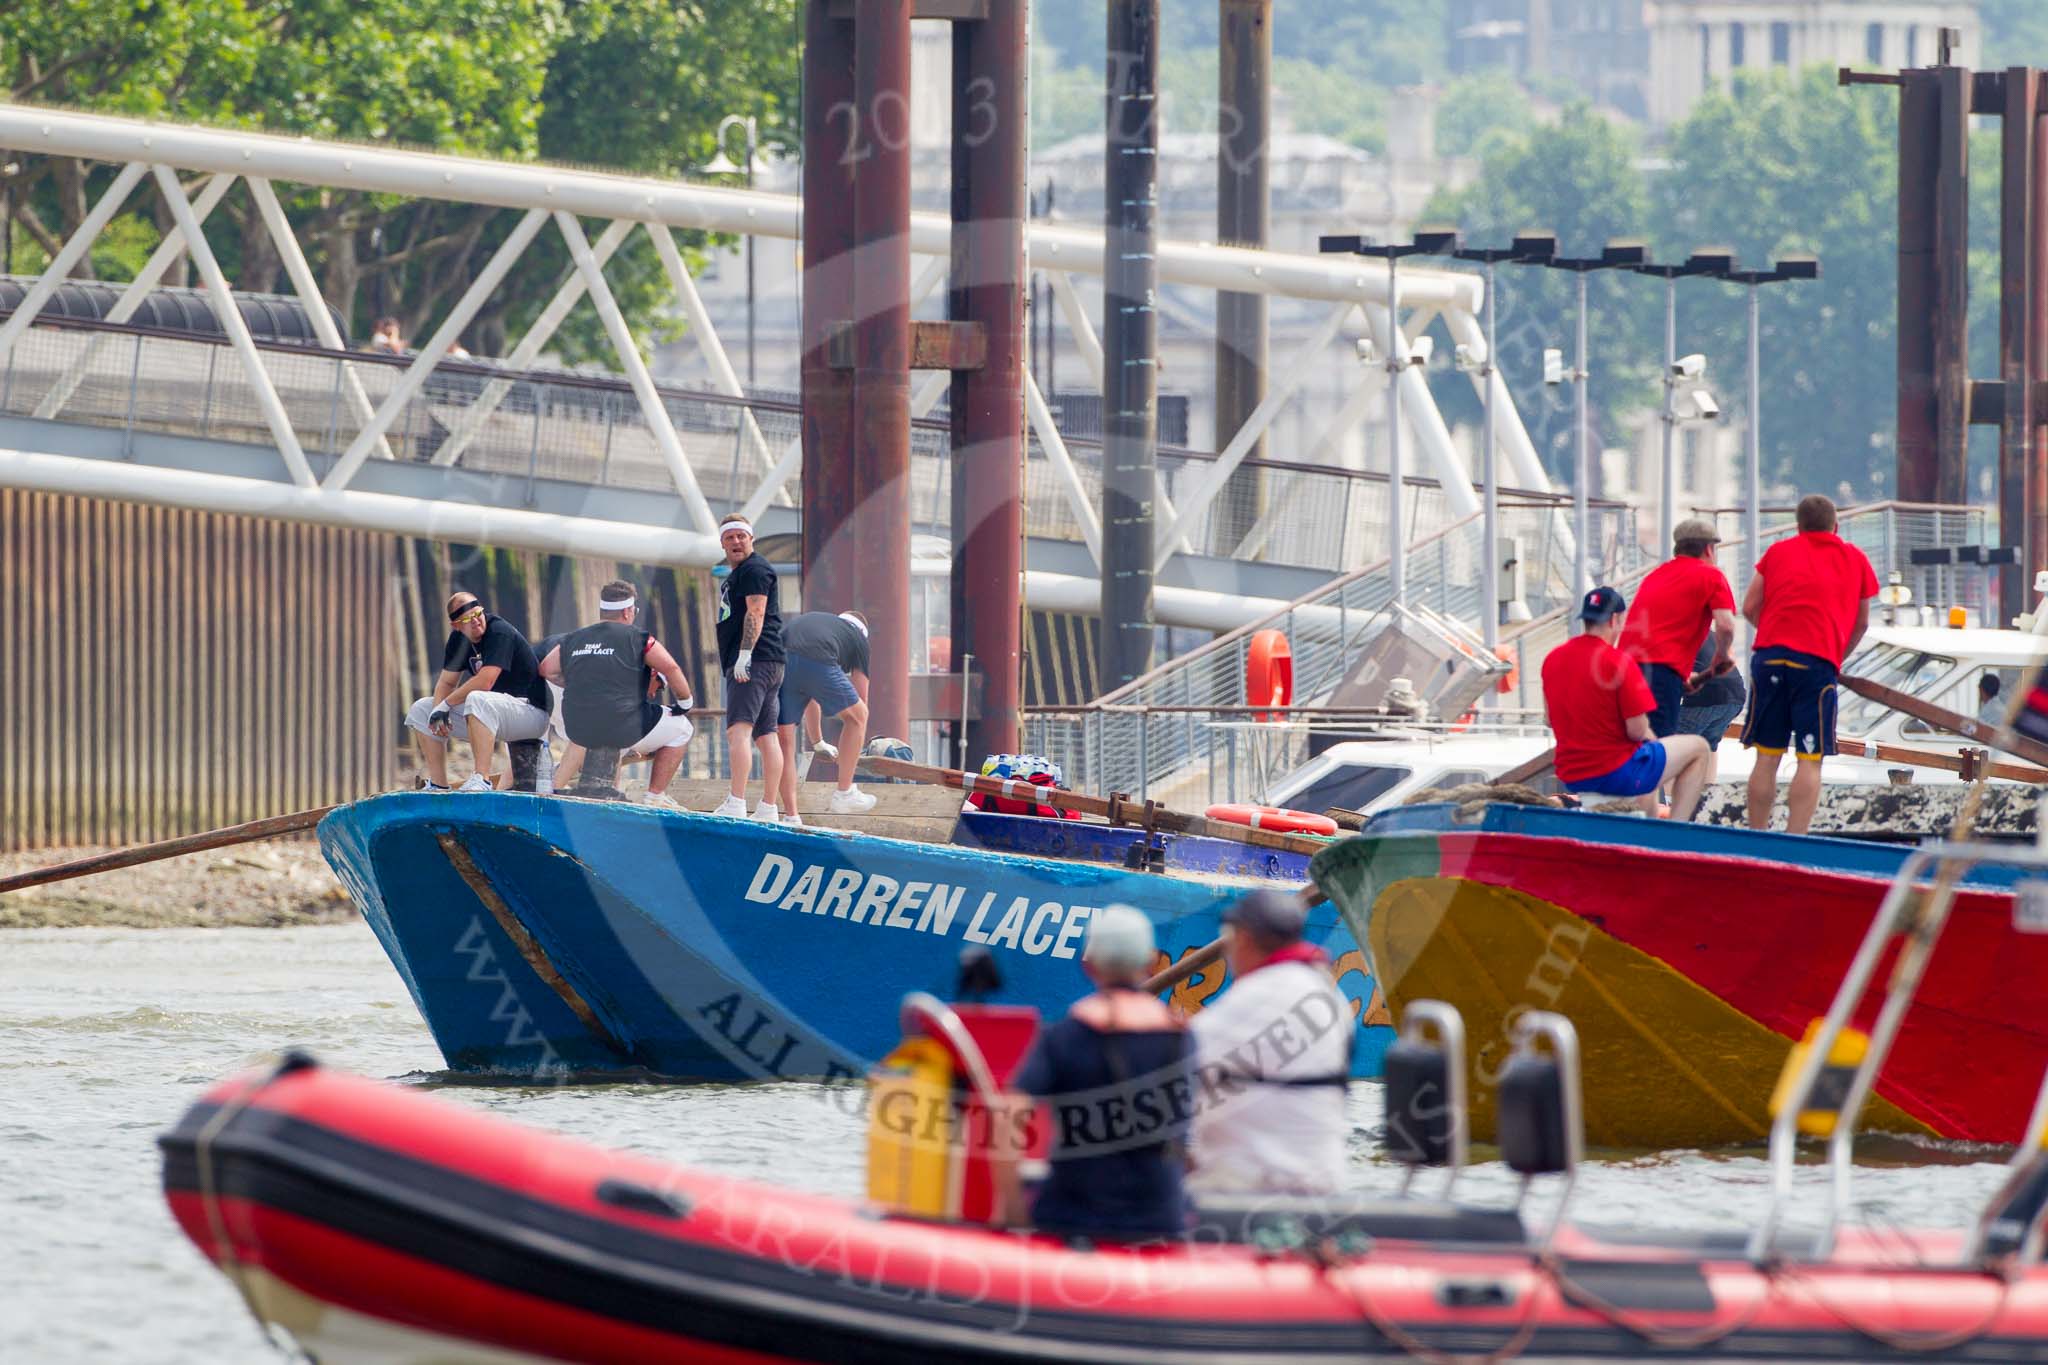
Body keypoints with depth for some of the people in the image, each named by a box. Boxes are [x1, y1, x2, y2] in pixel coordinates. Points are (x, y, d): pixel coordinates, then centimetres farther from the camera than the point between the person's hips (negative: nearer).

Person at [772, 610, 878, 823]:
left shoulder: (803, 620, 42)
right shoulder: (858, 636, 29)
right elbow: (861, 700, 33)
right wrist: (854, 752, 46)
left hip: (778, 661, 4)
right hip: (817, 662, -4)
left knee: (785, 739, 14)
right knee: (858, 715, 20)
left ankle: (791, 817, 9)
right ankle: (844, 794, 21)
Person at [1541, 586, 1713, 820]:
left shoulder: (1552, 660, 3)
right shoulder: (1620, 662, -18)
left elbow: (1551, 720, 14)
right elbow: (1637, 731, -18)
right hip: (1615, 773, -8)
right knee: (1698, 748, 8)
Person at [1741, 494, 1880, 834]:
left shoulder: (1779, 552, 15)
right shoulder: (1856, 560, 15)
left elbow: (1749, 608, 12)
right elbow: (1861, 623, 19)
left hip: (1770, 654, 2)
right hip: (1818, 662, -2)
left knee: (1767, 756, 6)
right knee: (1810, 760, -3)